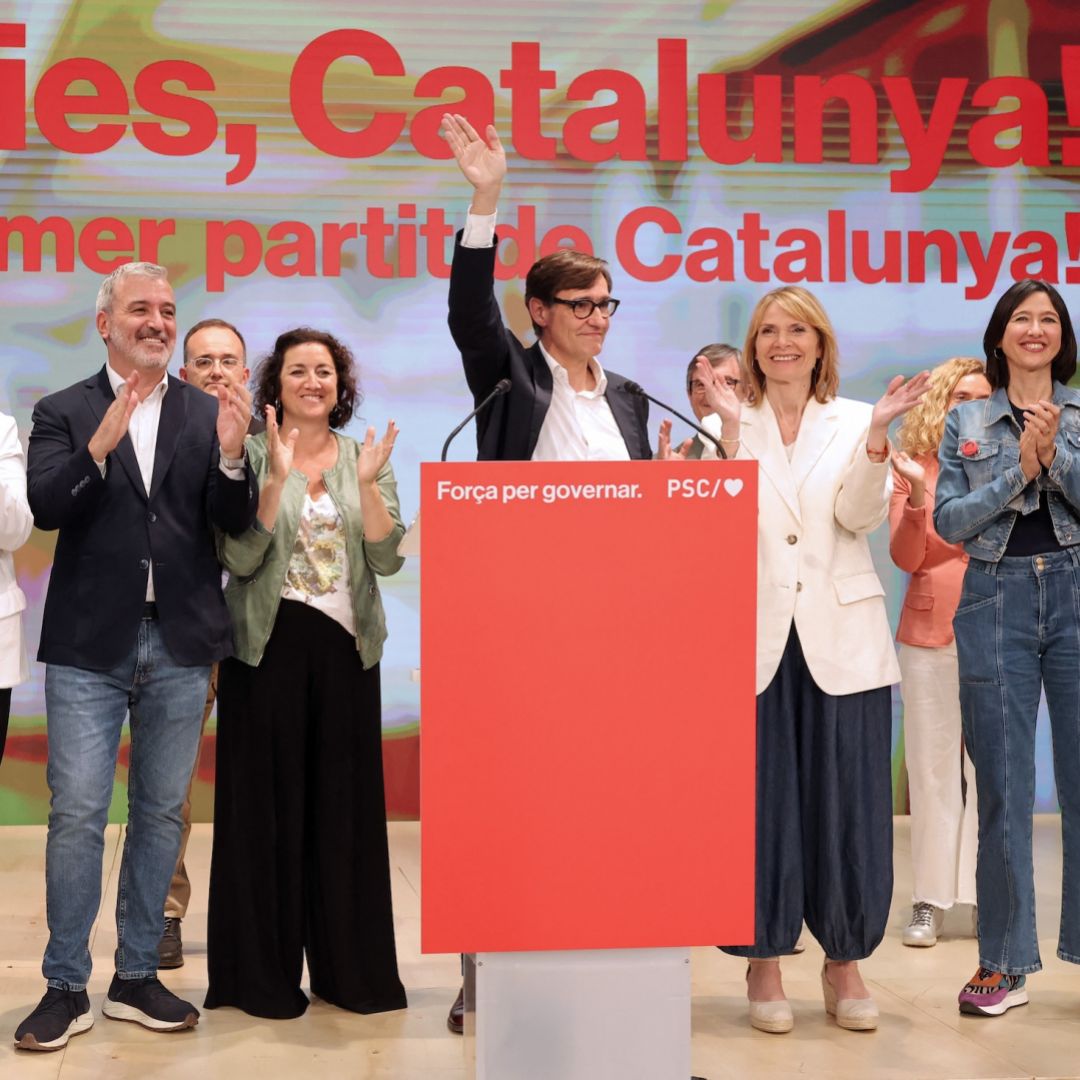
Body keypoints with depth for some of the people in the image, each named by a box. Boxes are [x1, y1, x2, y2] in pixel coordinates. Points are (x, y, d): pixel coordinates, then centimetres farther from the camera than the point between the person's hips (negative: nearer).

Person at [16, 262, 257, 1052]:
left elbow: (237, 522, -2)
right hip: (90, 643, -2)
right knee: (77, 815, -2)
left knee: (161, 813, 9)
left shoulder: (208, 414, 6)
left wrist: (232, 459, -21)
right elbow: (46, 506, -11)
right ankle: (67, 988, 8)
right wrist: (101, 443, -26)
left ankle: (137, 978, 21)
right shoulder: (64, 413, 3)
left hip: (181, 641, 2)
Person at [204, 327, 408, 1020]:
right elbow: (240, 558, -9)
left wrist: (367, 485, -14)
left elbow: (387, 559, -1)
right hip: (268, 647, -2)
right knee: (267, 801, 1)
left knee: (344, 800, 6)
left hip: (345, 649, 3)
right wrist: (277, 478, -18)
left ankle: (350, 965, 16)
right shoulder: (251, 458, 1)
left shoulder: (367, 460, 9)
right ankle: (263, 970, 11)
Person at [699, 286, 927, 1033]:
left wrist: (877, 436, -17)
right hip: (757, 639, -1)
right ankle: (764, 964, 14)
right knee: (760, 802, 2)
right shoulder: (726, 425, 4)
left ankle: (846, 963, 17)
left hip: (840, 638, 1)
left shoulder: (856, 422, 6)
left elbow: (862, 514, -5)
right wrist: (731, 428, -15)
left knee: (846, 804, 4)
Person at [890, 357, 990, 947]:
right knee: (932, 767, 3)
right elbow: (905, 557, -3)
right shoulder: (913, 469, 4)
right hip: (929, 634, 0)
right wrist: (917, 498, -17)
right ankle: (931, 898, 9)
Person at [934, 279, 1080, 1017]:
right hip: (996, 602, 0)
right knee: (1002, 789, 3)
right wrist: (1017, 470, -8)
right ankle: (1005, 963, 12)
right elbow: (948, 521, 1)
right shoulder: (966, 422, 11)